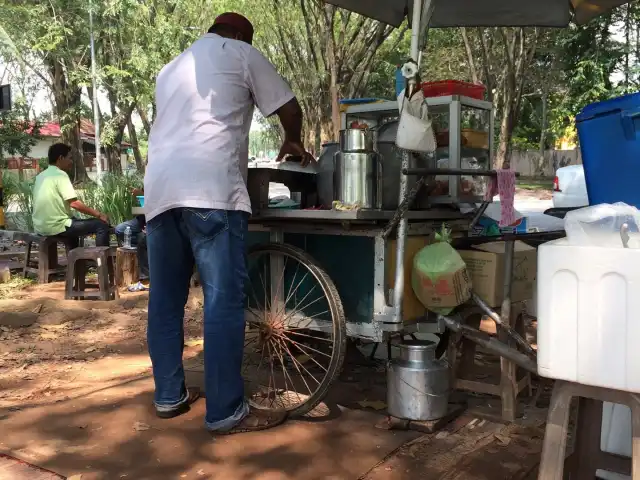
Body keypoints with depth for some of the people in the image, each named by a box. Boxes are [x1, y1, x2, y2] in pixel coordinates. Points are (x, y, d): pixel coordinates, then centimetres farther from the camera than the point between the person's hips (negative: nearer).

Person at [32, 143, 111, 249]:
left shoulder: (41, 175, 14)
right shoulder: (60, 175, -12)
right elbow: (74, 203, -19)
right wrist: (98, 214, -9)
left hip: (41, 227, 9)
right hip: (56, 226, -9)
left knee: (74, 221, 38)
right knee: (102, 225, -5)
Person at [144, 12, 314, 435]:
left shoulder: (172, 68, 32)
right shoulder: (241, 53, 12)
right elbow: (289, 107, 13)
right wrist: (293, 142, 34)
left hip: (161, 188, 8)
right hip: (211, 189, -7)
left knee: (166, 298, 12)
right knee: (225, 300, -6)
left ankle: (169, 395, 21)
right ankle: (227, 412, -3)